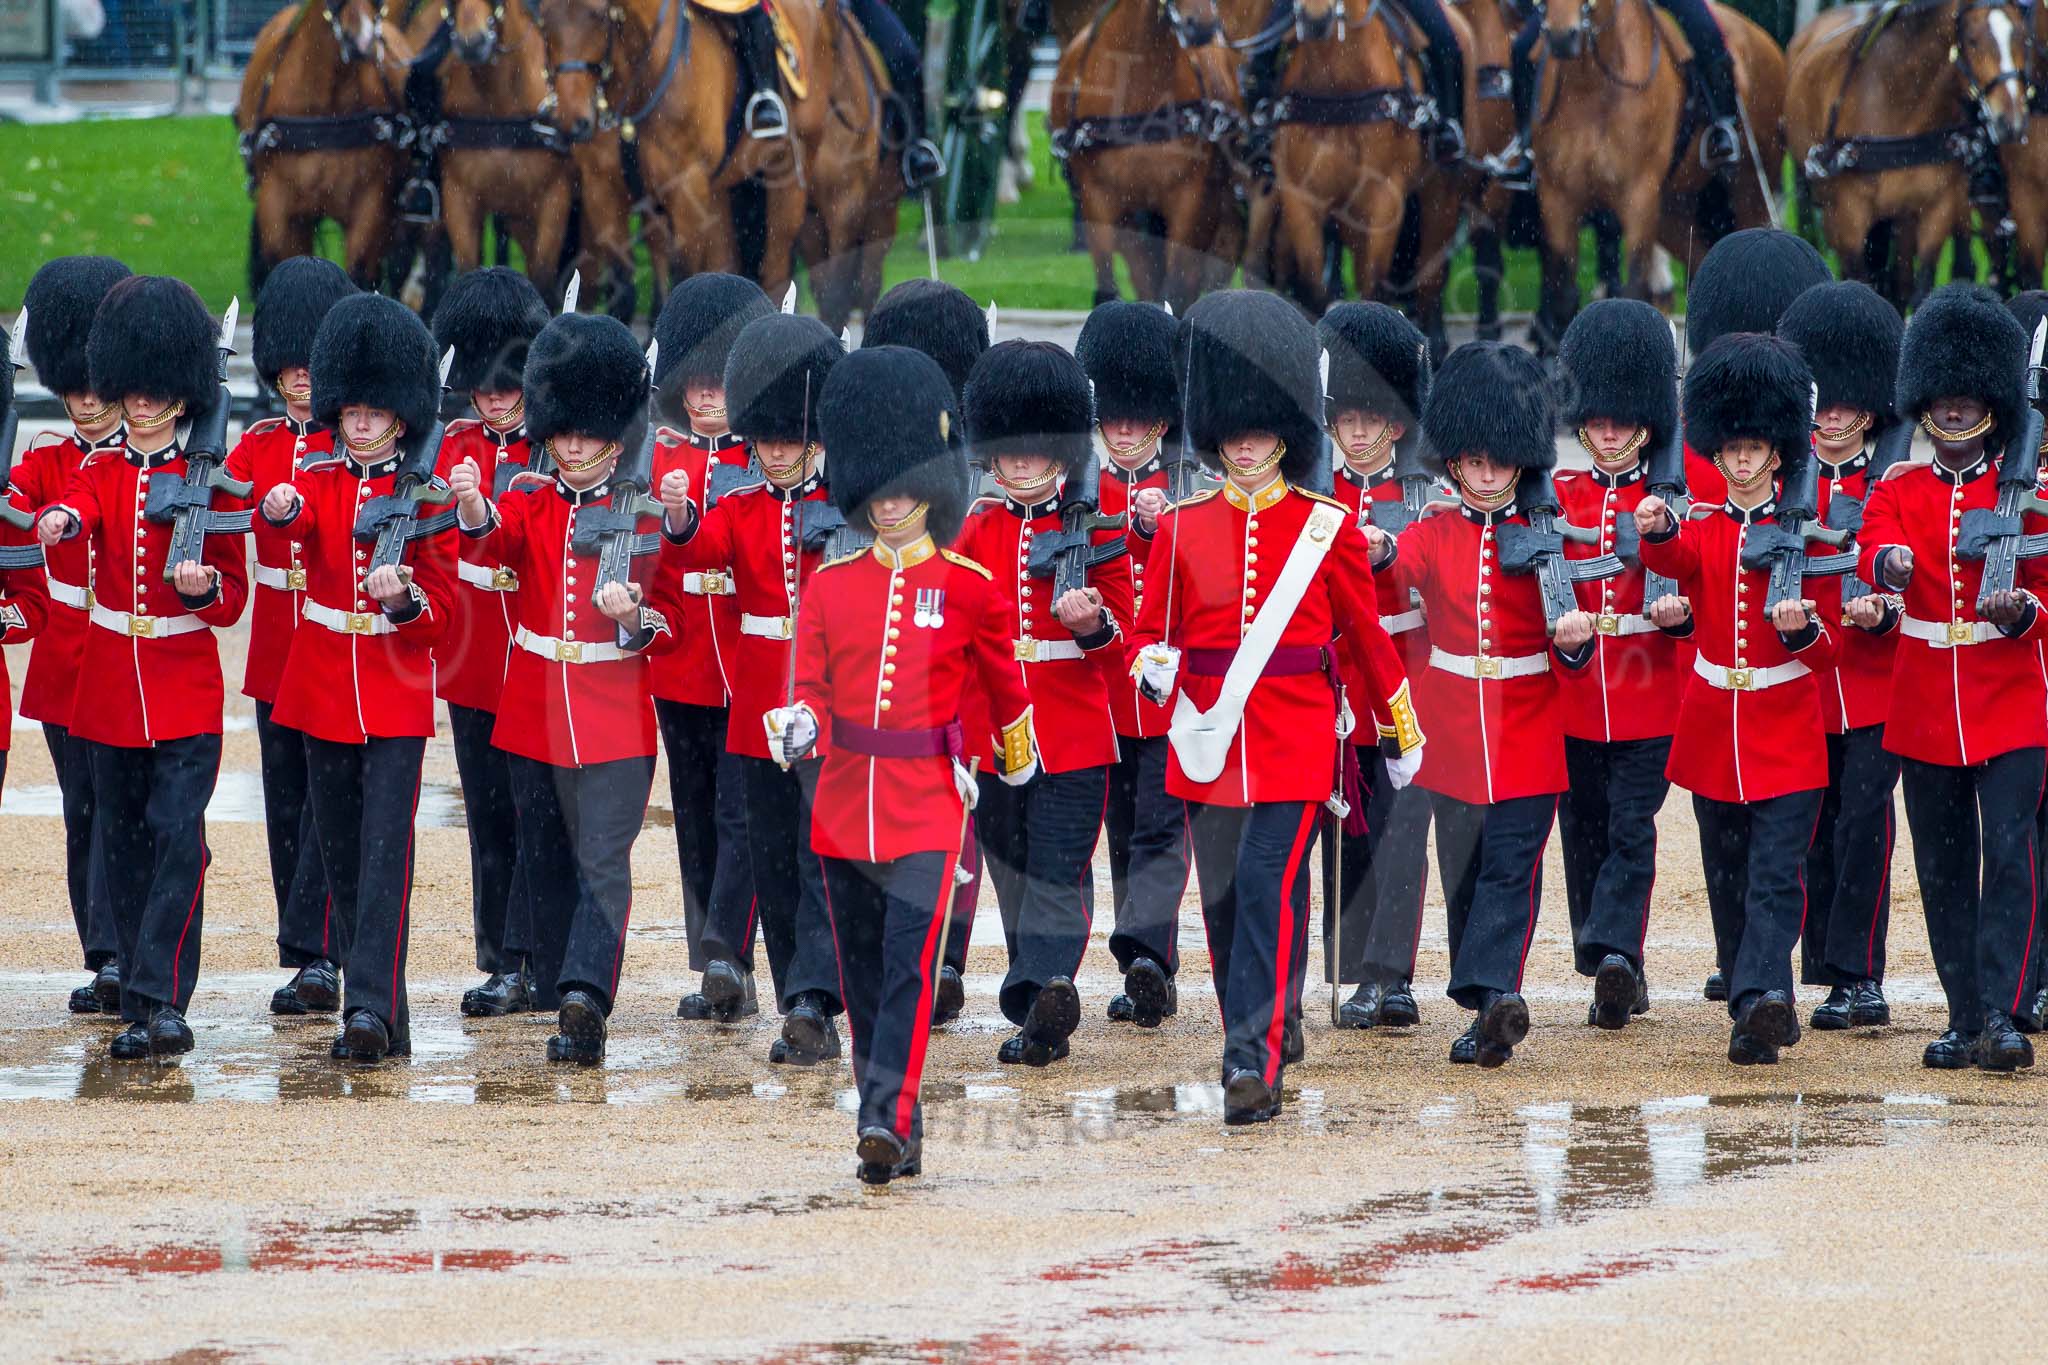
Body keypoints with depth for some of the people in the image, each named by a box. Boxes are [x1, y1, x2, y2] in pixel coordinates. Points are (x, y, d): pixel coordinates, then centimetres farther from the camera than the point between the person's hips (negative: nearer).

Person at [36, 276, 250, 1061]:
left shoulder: (208, 482, 0)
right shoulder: (101, 471, 6)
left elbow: (233, 599, 0)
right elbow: (78, 510, -18)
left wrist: (204, 586, -23)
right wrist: (57, 522, -42)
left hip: (185, 690, -3)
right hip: (110, 686, 3)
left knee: (177, 836, -14)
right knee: (123, 844, 6)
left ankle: (162, 1000, -16)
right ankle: (141, 1009, 13)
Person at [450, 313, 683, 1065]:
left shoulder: (640, 518, 0)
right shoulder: (531, 505, 5)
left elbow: (670, 622, 3)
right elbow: (497, 533, -19)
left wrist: (635, 617, -21)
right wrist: (472, 504, -42)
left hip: (615, 719, -3)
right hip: (535, 717, 3)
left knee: (603, 861, -14)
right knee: (546, 863, 11)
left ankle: (585, 997, -25)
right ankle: (565, 1002, 23)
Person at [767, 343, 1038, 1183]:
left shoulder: (969, 589, -1)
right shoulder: (833, 583, 5)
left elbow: (1004, 682, 14)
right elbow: (813, 686, 5)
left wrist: (1016, 760, 26)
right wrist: (799, 726, -16)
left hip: (927, 805, -3)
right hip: (844, 801, 3)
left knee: (910, 964, -17)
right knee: (863, 979, 8)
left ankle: (889, 1120, -24)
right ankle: (896, 1141, 17)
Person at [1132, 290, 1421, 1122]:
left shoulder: (1327, 530, 1)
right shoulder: (1181, 530, 6)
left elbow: (1366, 636, 9)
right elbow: (1152, 632, 9)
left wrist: (1401, 734, 15)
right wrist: (1154, 670, -14)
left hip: (1296, 742, -3)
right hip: (1209, 741, 3)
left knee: (1272, 891, -13)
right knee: (1225, 904, 8)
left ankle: (1255, 1062, -16)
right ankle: (1272, 1026, 27)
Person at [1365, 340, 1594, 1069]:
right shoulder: (1433, 535, 3)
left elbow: (1568, 653, 1)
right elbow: (1400, 569, -21)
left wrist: (1573, 639, -23)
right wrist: (1378, 553, -44)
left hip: (1528, 734, -2)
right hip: (1454, 734, 2)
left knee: (1512, 866, -12)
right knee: (1465, 873, 7)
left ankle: (1493, 989, -20)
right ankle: (1492, 1008, 16)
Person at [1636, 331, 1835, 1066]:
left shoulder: (1802, 534, 1)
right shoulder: (1701, 531, 6)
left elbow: (1827, 654, -2)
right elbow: (1672, 559, -21)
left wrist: (1802, 629, -26)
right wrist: (1657, 530, -45)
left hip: (1786, 734, -3)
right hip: (1713, 726, 3)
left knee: (1776, 875, -14)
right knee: (1729, 880, 8)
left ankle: (1760, 999, -25)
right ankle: (1762, 1010, 17)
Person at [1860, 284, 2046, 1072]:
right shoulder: (1898, 491, 6)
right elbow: (1873, 557, -13)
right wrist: (1889, 562, -37)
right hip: (1925, 705, 2)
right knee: (1943, 869, 6)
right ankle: (1965, 1021, 14)